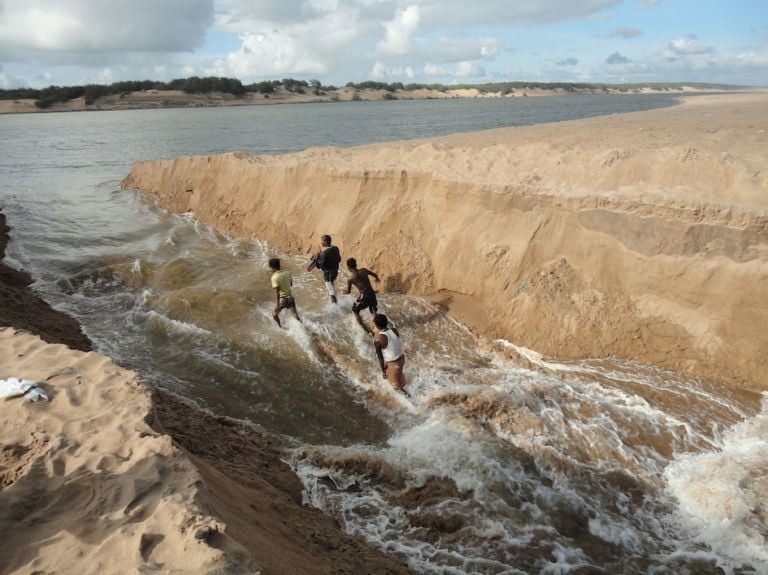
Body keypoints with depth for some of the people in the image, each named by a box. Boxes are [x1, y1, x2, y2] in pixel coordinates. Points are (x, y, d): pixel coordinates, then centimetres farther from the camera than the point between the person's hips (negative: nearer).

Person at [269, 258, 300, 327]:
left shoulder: (274, 277, -19)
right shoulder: (287, 272, -2)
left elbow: (277, 292, -23)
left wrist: (276, 304, -23)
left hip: (283, 299, -5)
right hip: (290, 297, 5)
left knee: (274, 314, 19)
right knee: (296, 315, 15)